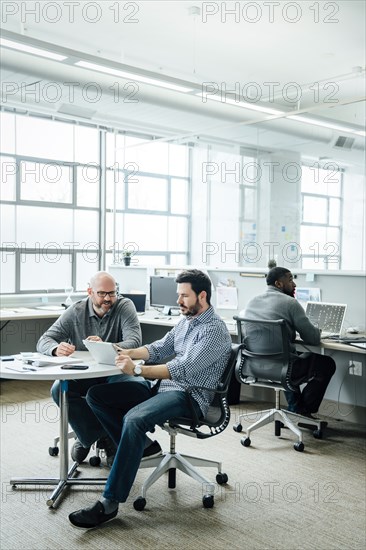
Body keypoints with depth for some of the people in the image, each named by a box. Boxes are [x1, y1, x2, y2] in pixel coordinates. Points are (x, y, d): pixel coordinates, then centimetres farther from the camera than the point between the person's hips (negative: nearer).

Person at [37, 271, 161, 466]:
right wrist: (56, 349, -29)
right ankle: (107, 439, -14)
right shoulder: (75, 312, 0)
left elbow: (134, 342, -20)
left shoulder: (125, 307, -6)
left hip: (115, 373, -1)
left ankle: (89, 436, -13)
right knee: (59, 389, -28)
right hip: (82, 375, 2)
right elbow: (44, 341, -3)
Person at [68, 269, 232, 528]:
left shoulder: (215, 330, -14)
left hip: (188, 395, -9)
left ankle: (110, 503, -29)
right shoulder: (187, 320, 16)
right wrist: (126, 353, 1)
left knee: (134, 419, -36)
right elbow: (160, 348, 18)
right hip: (162, 385, 10)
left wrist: (137, 369, -28)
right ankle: (138, 447, 5)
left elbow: (183, 368, -23)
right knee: (96, 395, -1)